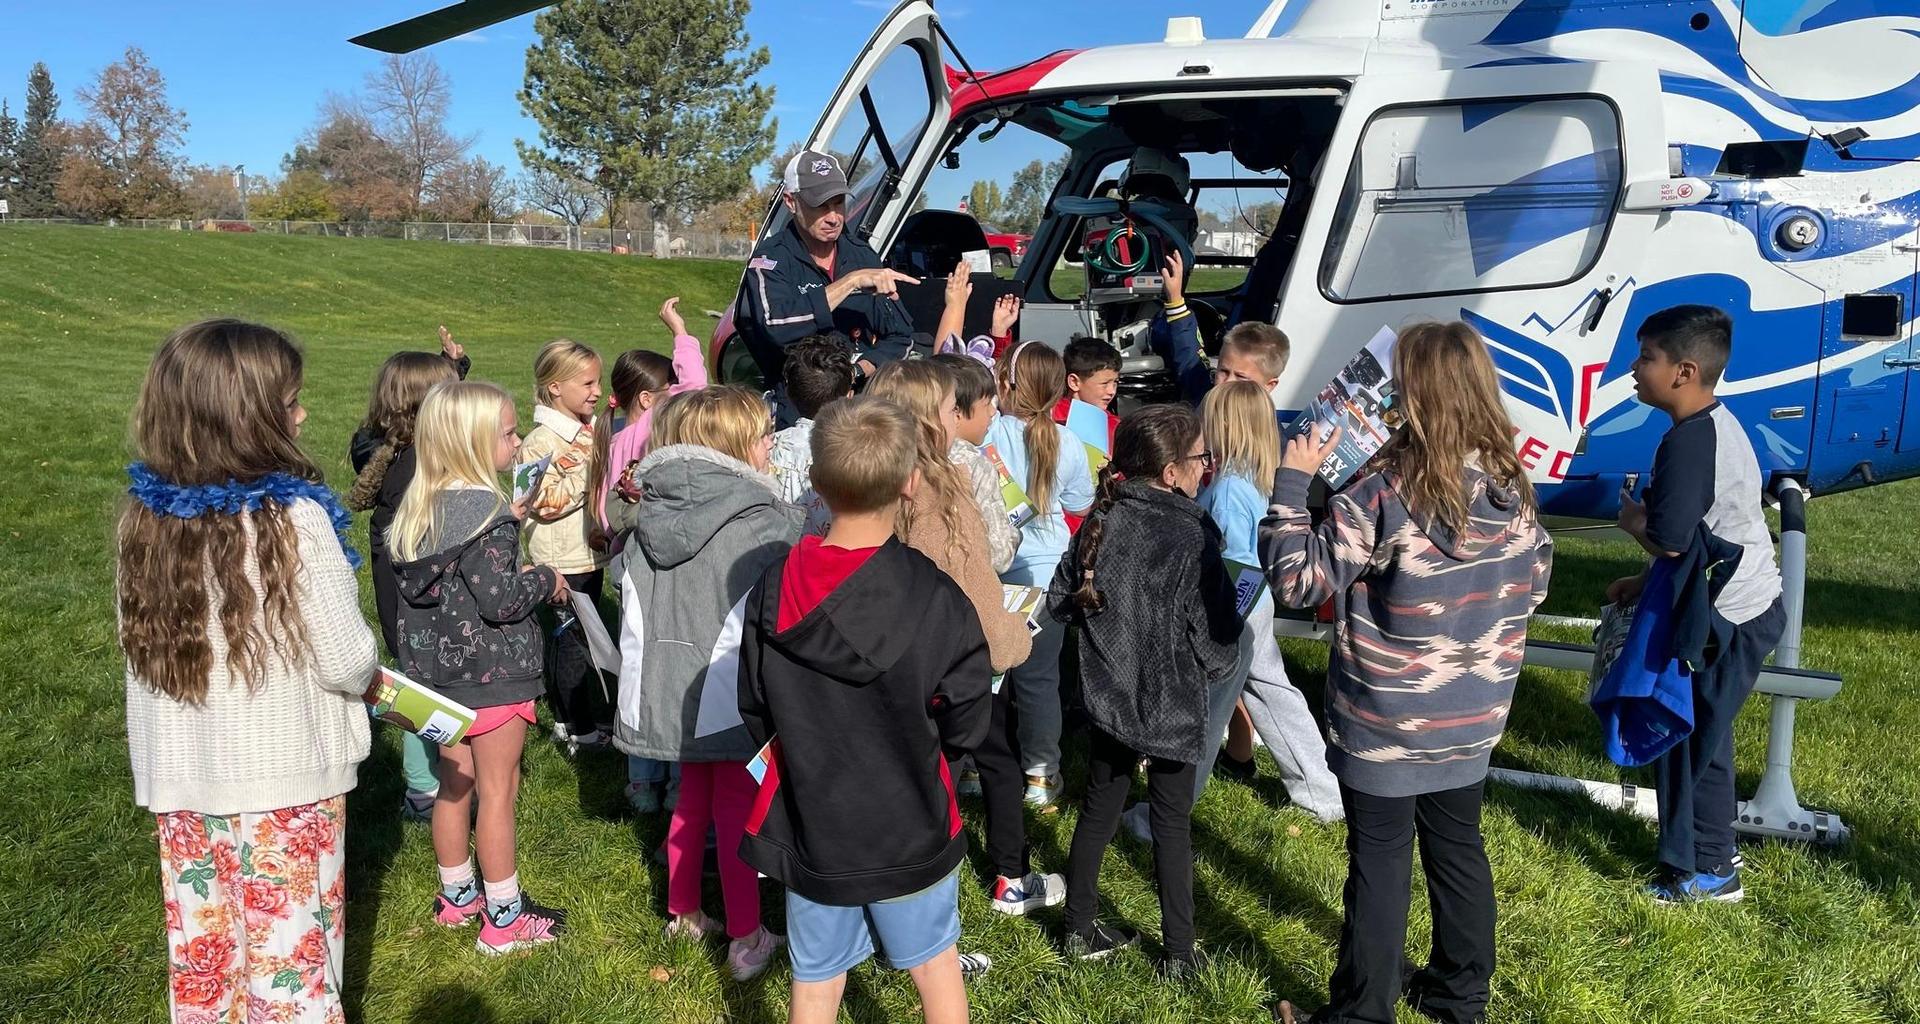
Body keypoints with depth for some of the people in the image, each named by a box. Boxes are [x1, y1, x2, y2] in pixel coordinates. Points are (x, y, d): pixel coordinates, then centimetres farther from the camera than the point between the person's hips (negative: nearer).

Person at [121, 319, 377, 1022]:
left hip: (179, 779, 6)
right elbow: (346, 662, -16)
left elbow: (145, 647, 6)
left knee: (201, 960, 19)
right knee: (291, 963, 9)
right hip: (284, 781, -5)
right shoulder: (294, 519, -20)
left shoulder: (144, 518, -4)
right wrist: (368, 674, 7)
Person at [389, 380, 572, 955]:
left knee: (454, 784, 19)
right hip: (491, 672, -8)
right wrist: (547, 580, -8)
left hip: (440, 667, 8)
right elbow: (500, 599, -24)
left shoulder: (419, 508, 3)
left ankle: (456, 895, 35)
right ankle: (504, 918, 14)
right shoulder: (485, 513, -22)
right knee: (498, 791, 3)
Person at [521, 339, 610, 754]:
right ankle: (579, 729, 11)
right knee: (570, 641, 1)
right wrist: (587, 471, -23)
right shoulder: (541, 442, -15)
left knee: (576, 639, 17)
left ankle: (569, 717, 29)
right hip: (561, 561, -8)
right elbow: (546, 503, -22)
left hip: (589, 555, 8)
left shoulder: (595, 431, 10)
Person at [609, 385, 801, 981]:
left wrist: (646, 675, 17)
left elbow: (634, 604, 8)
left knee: (691, 796, 22)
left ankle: (684, 915, 35)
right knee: (737, 809, 6)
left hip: (668, 685, 6)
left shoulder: (651, 513, 2)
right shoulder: (764, 518, -16)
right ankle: (746, 940, 15)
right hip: (734, 689, -6)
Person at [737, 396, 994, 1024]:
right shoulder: (935, 598, -22)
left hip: (809, 825, 2)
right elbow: (966, 727, -11)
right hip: (910, 827, -2)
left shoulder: (773, 589, -14)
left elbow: (757, 713, -2)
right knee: (935, 965, 21)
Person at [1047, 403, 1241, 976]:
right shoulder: (1191, 536, -21)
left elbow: (1060, 602, 3)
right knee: (1172, 823, 9)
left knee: (1099, 809, 17)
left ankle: (1080, 929, 29)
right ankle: (1179, 952, 19)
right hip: (1172, 705, -4)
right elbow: (1214, 638, -17)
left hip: (1108, 695, 5)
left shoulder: (1101, 521, -5)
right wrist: (1219, 663, 4)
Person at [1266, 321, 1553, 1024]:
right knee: (1458, 849, 21)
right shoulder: (1511, 485, -3)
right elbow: (1536, 580, 10)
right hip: (1474, 716, 6)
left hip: (1387, 726, -6)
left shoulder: (1387, 492, -24)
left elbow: (1297, 577, -23)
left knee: (1380, 868, 7)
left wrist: (1292, 480, -14)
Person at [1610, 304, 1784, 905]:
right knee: (1699, 735, 20)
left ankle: (1707, 872, 15)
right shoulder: (1717, 423, 8)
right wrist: (1645, 582, 14)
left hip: (1729, 619, -10)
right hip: (1747, 602, 10)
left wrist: (1631, 518, -9)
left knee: (1689, 738, 3)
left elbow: (1669, 540, -30)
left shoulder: (1689, 440, -26)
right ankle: (1712, 849, 34)